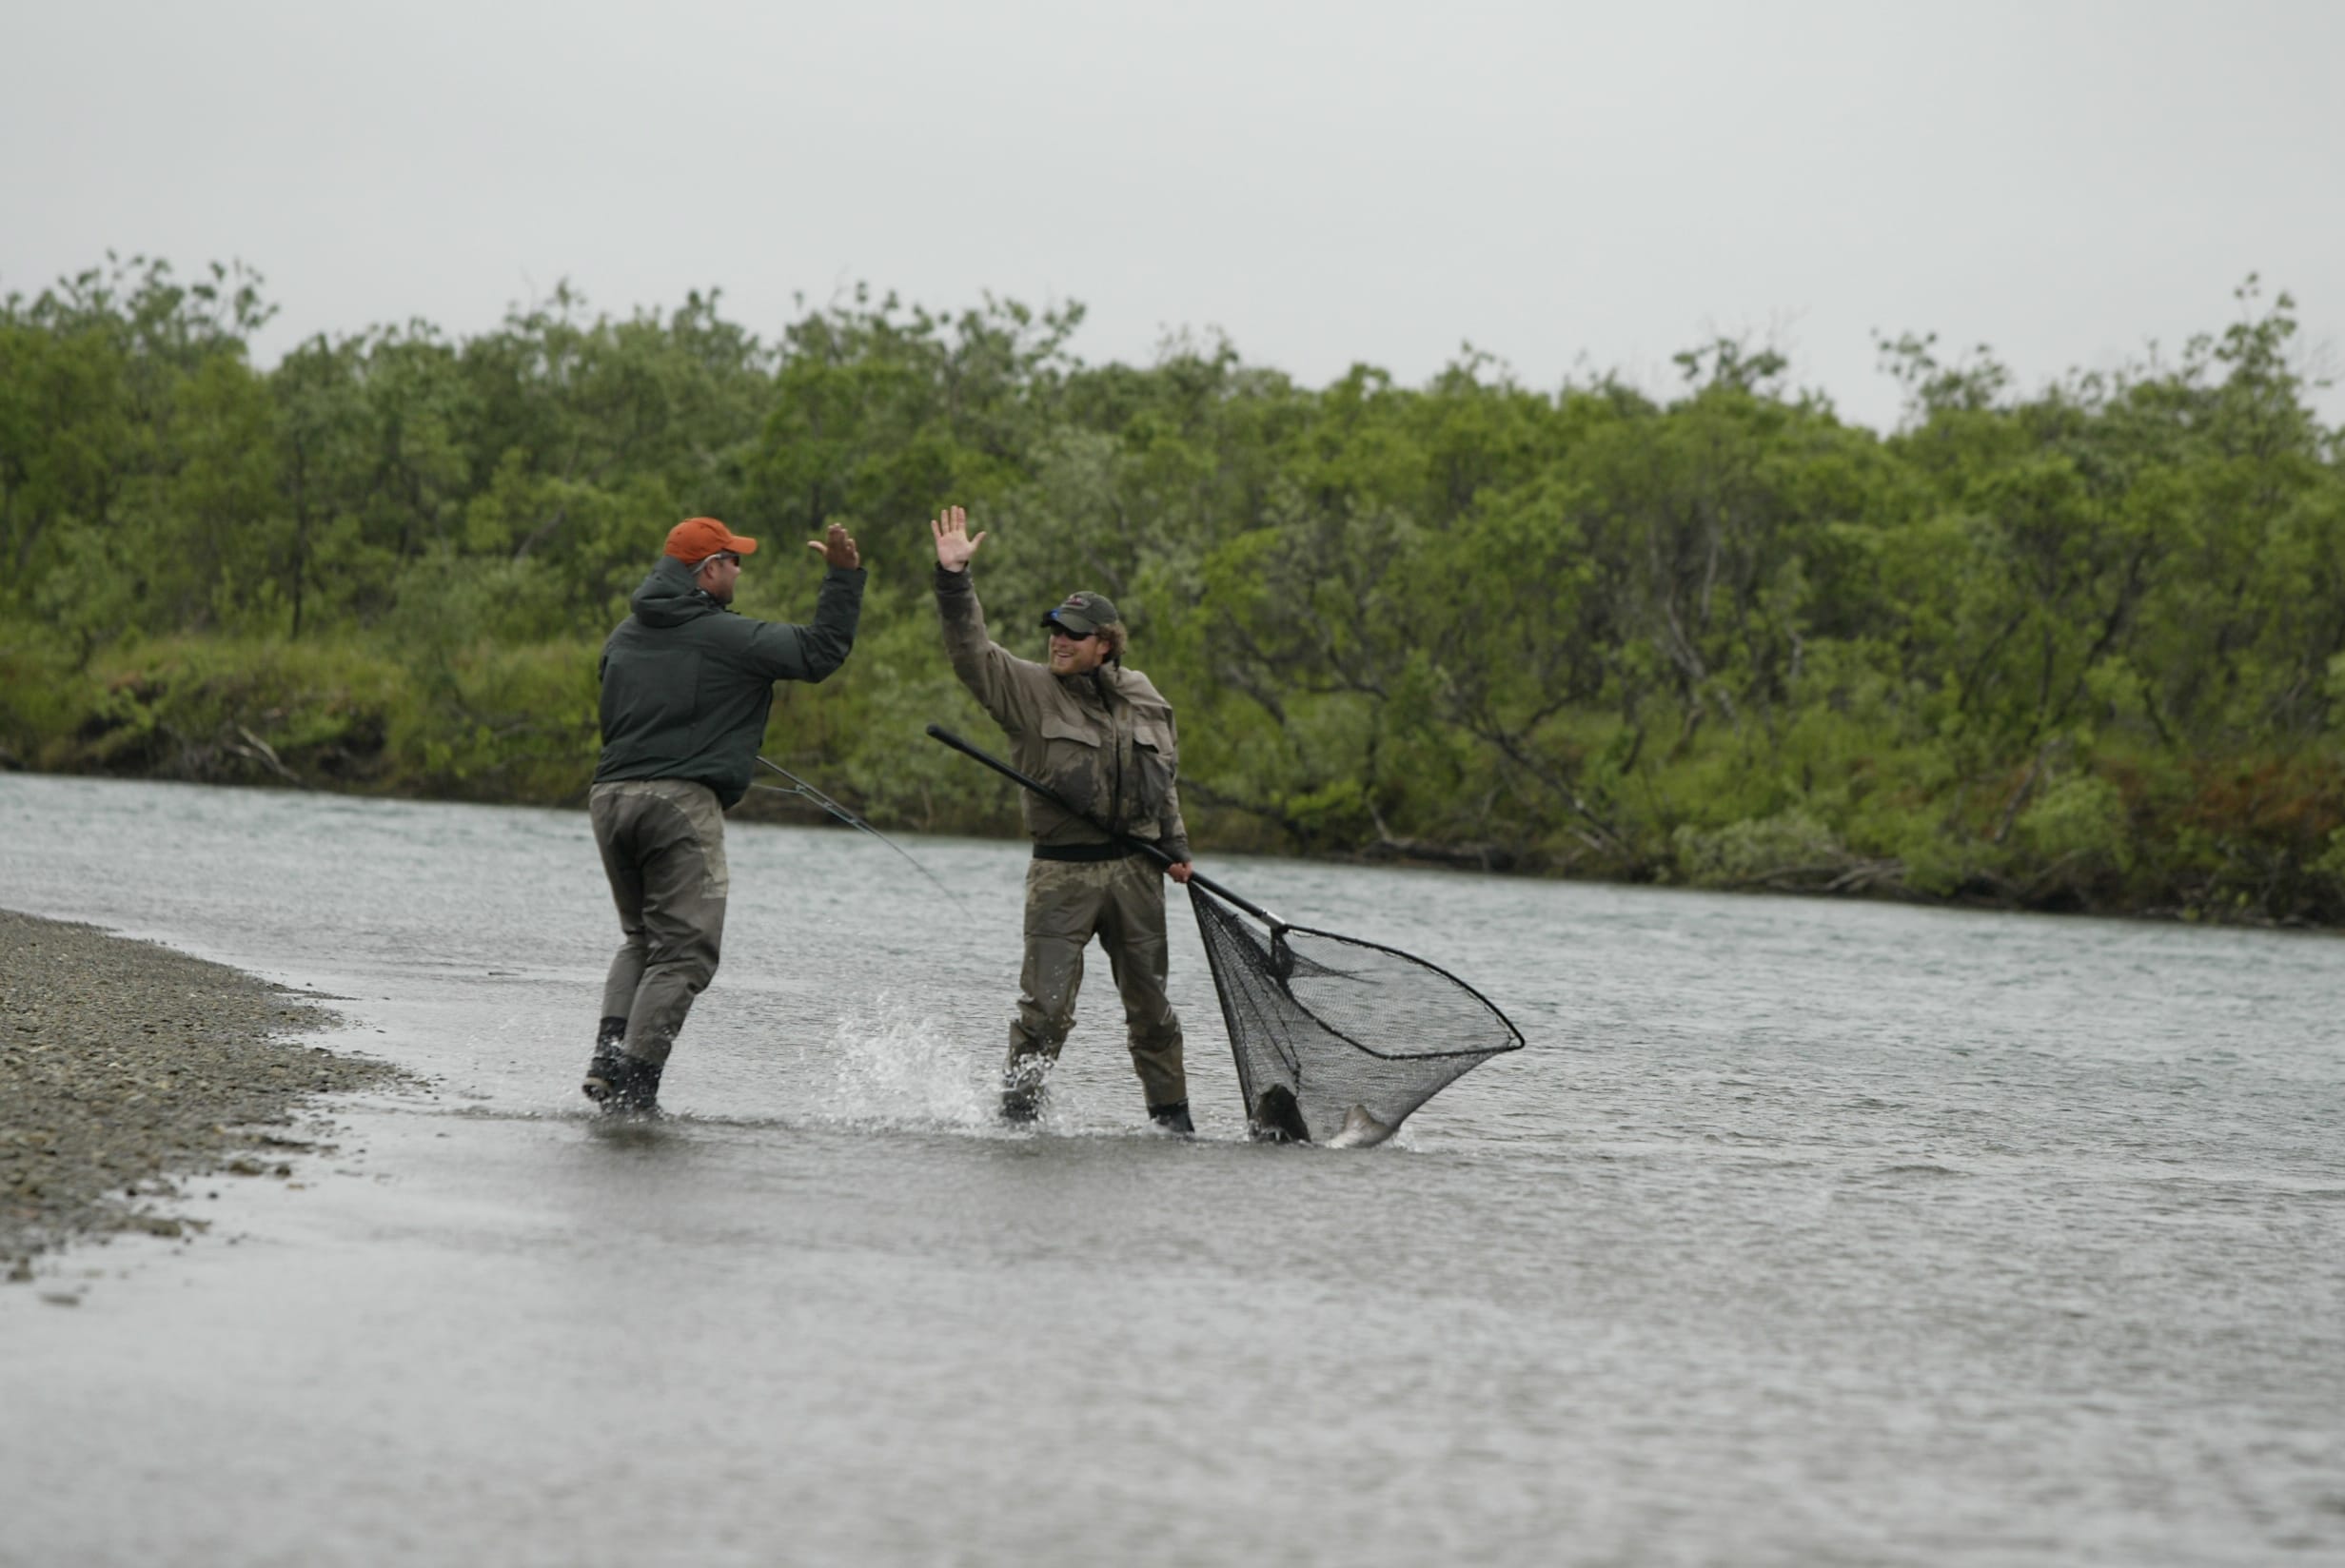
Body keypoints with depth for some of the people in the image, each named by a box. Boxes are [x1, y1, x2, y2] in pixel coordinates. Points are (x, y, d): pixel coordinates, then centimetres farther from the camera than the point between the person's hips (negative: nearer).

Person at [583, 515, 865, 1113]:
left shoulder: (625, 636, 15)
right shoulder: (729, 637, -5)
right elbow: (821, 651, -4)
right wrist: (844, 577, 2)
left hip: (610, 794, 7)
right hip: (681, 801, -7)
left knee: (641, 938, 20)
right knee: (683, 950, -3)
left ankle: (610, 1051, 0)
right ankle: (634, 1074, -14)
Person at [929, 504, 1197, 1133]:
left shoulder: (1144, 699, 9)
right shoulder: (1030, 689, -2)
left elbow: (1165, 775, 19)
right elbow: (971, 651, -15)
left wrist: (1176, 846, 13)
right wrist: (955, 579, -25)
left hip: (1136, 869, 3)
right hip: (1062, 873, -3)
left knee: (1150, 1003, 11)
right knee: (1045, 1004, -9)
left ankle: (1171, 1114, 21)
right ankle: (1017, 1111, -2)